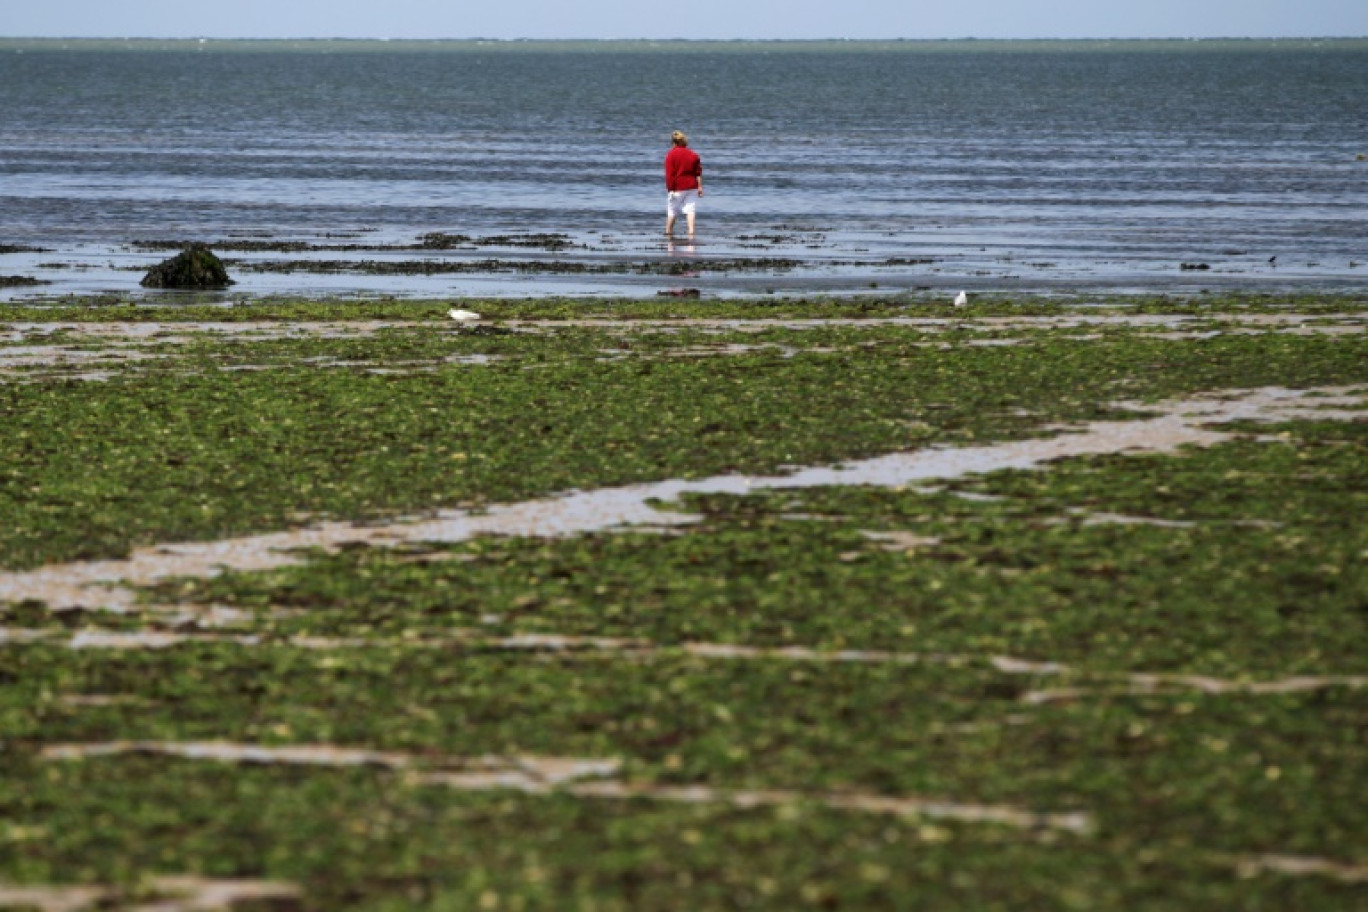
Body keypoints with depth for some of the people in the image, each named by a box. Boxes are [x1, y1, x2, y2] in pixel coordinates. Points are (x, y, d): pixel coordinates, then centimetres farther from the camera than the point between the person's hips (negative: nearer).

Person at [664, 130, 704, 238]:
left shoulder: (671, 155, -8)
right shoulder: (693, 154, 5)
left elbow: (669, 174, -12)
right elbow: (698, 173, 5)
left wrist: (670, 188, -9)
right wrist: (700, 187, 9)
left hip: (677, 188, -3)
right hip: (691, 186, 3)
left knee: (672, 210, 8)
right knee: (690, 209, 1)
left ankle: (668, 231, 17)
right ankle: (691, 230, -12)